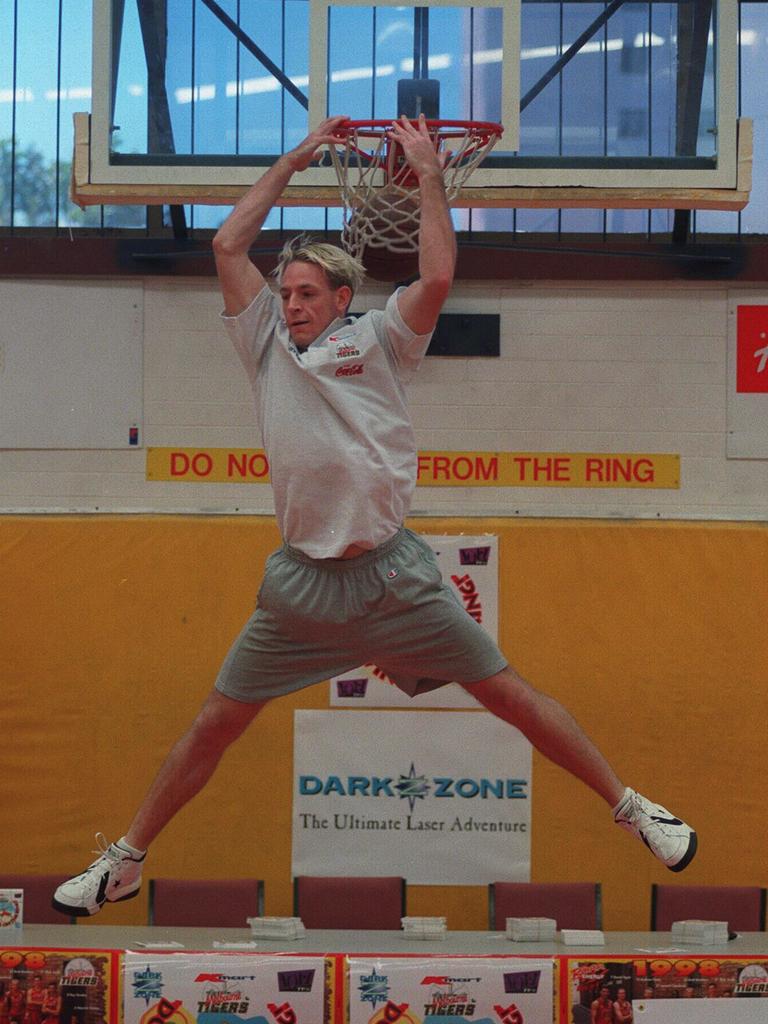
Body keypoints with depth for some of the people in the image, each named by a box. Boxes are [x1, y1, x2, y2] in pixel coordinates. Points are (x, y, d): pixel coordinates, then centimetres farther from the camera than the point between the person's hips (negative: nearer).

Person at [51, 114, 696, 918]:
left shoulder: (377, 340, 6)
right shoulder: (268, 345, 12)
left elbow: (438, 279, -10)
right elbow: (228, 246, 9)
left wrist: (430, 177, -4)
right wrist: (291, 164, 13)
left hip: (393, 576, -2)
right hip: (301, 582, 2)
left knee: (509, 695, 1)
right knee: (215, 724, 3)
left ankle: (630, 809, 12)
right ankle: (124, 861, 13)